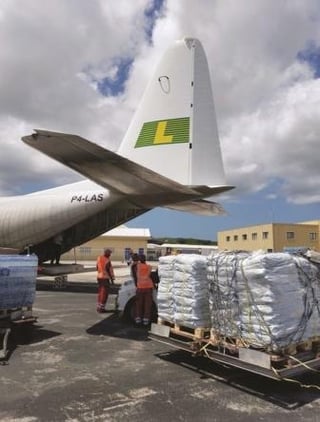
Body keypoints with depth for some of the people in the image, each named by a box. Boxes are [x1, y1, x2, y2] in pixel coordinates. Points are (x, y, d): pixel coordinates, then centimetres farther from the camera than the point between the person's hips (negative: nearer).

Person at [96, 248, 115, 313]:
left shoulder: (99, 258, 4)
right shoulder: (107, 260, -17)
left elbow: (97, 268, 12)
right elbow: (109, 271, -14)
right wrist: (112, 279, -6)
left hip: (99, 277, 7)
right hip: (105, 278, -7)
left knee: (100, 292, 17)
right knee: (105, 293, 0)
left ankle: (98, 306, 23)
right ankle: (101, 307, 1)